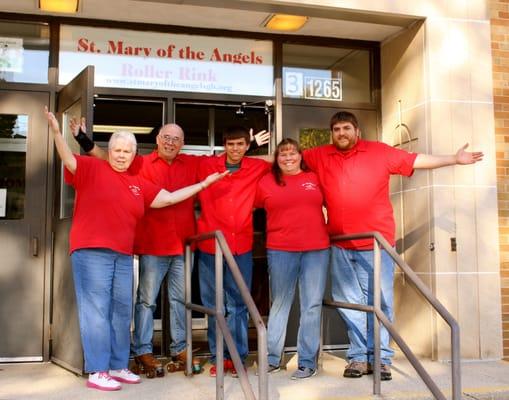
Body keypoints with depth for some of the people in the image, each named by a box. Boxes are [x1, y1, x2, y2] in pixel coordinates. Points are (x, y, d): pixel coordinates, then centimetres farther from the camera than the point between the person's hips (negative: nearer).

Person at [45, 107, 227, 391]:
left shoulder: (139, 184, 16)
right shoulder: (93, 168, 0)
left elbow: (169, 198, 18)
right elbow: (69, 161, -16)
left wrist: (203, 184, 18)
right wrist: (57, 133, -33)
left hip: (123, 256, 7)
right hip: (91, 251, -6)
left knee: (121, 311, 11)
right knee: (96, 310, -4)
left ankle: (118, 366, 23)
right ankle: (97, 371, 2)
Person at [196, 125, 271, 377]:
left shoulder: (258, 168, 4)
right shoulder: (206, 166, 1)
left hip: (242, 247, 0)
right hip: (209, 246, 0)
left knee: (238, 305, 5)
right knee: (214, 306, 6)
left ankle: (237, 357, 14)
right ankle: (218, 357, 17)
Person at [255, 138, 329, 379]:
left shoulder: (314, 178, 9)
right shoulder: (266, 182, 6)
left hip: (317, 249, 1)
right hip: (280, 251, -1)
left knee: (312, 305, 2)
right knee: (279, 303, 6)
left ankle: (307, 362, 10)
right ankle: (272, 359, 16)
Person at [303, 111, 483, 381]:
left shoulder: (380, 152, 2)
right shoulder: (320, 157, 6)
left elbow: (415, 160, 3)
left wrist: (454, 159, 1)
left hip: (376, 242, -2)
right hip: (340, 246, 2)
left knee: (379, 302, 2)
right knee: (349, 303, 8)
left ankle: (381, 358, 11)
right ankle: (359, 356, 18)